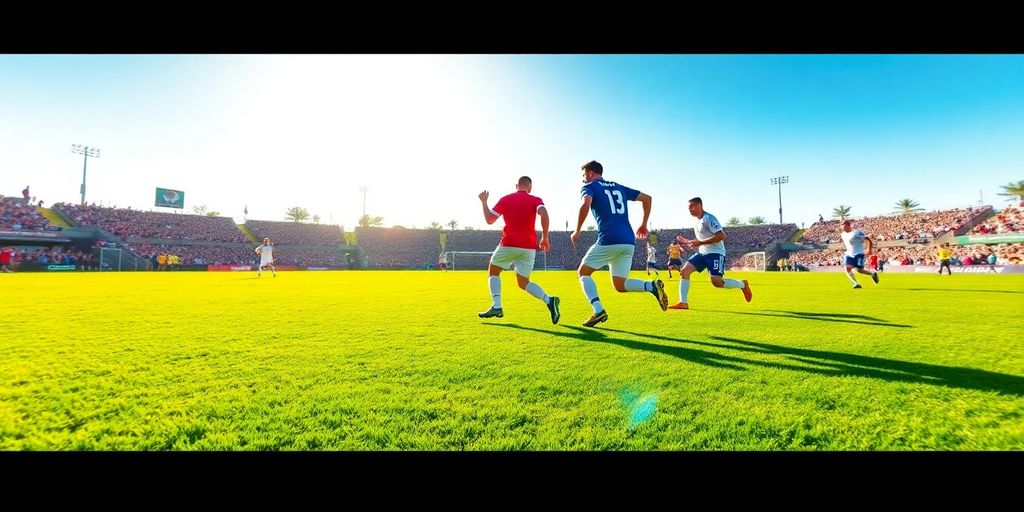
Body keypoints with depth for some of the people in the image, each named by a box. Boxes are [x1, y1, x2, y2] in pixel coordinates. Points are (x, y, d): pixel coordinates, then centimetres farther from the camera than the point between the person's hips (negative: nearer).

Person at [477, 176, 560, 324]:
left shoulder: (505, 199, 8)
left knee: (493, 272, 19)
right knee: (523, 283, 14)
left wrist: (484, 202, 23)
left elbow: (489, 220, 9)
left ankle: (496, 306, 2)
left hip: (509, 244, -2)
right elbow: (544, 215, -13)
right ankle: (548, 300, -11)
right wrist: (545, 238, -6)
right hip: (529, 247, 2)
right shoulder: (536, 200, 7)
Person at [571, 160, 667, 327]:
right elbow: (647, 198, 23)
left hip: (608, 240, -6)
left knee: (583, 272, 13)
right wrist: (644, 224, 25)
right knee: (620, 286, 16)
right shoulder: (619, 187, 25)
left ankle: (598, 311, -5)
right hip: (629, 242, 6)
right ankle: (652, 286, -11)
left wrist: (577, 231, -8)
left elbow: (586, 204, -16)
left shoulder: (590, 187, 6)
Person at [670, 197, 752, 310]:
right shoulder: (695, 221, 14)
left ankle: (742, 285, 13)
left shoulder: (708, 218, -14)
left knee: (717, 282, -16)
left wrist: (699, 243, -23)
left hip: (715, 253, -8)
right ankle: (683, 303, -6)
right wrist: (687, 242, 11)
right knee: (684, 271, -8)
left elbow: (721, 236, -22)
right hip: (702, 252, 8)